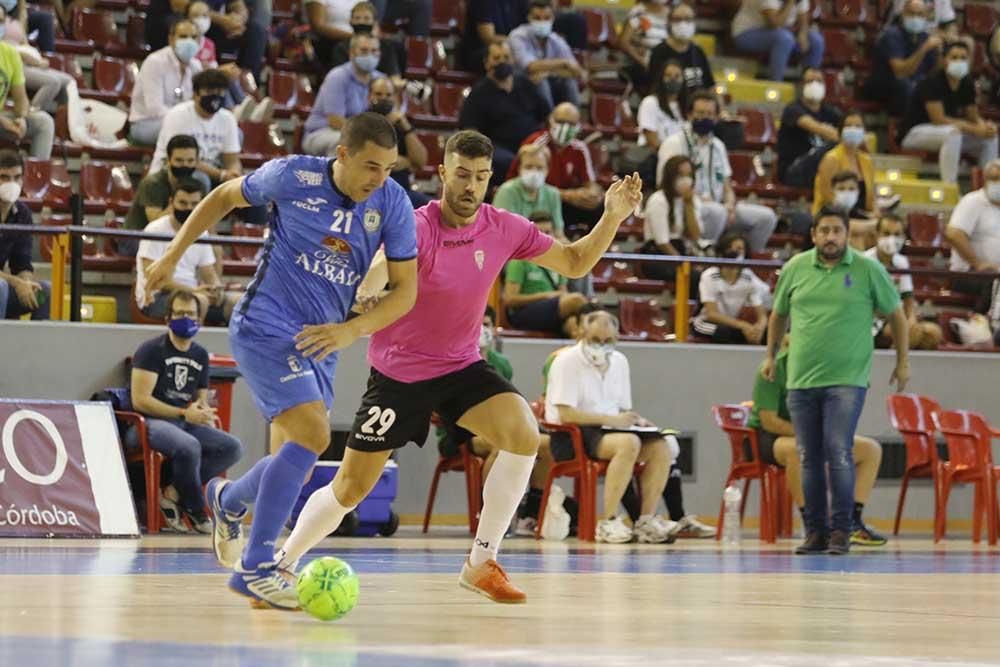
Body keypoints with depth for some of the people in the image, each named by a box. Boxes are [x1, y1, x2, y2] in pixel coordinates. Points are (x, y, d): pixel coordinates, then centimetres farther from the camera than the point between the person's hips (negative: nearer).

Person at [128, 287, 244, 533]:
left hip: (185, 422, 7)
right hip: (146, 423, -7)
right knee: (188, 446, -36)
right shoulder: (152, 350, -7)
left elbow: (201, 399, 23)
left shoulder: (200, 355, 14)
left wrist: (205, 413, -3)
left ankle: (173, 494, -16)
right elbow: (140, 401, -15)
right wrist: (184, 413, -17)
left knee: (233, 448, -14)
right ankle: (196, 511, -12)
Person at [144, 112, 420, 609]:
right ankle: (254, 566, -18)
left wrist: (352, 330, -14)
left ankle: (228, 501, 44)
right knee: (313, 434, -25)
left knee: (294, 467, 8)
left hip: (320, 344, 5)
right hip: (265, 325, -5)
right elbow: (225, 197, 7)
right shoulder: (293, 176, -11)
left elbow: (405, 289, 1)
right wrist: (171, 257, 8)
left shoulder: (392, 203, -4)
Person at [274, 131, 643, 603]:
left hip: (461, 368, 4)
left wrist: (612, 218, -11)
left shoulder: (504, 229, -8)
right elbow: (367, 290, -38)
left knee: (524, 435, -23)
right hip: (398, 372, -4)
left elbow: (575, 263, 5)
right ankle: (280, 562, 25)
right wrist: (388, 255, -61)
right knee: (349, 491, -1)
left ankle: (481, 563, -12)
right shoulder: (417, 227, -22)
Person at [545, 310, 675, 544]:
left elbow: (623, 409, 21)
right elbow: (566, 415, -17)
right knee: (628, 443, -33)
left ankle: (646, 521, -8)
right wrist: (610, 420, -19)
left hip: (609, 429, 8)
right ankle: (607, 522, -32)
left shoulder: (619, 362, 14)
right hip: (571, 437, -7)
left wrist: (635, 420, -3)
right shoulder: (567, 362, -9)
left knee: (660, 448, -13)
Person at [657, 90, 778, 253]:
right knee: (716, 211, -39)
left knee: (766, 216, -8)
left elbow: (727, 186, 17)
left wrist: (730, 204, -6)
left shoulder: (718, 146, 18)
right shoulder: (674, 143, -3)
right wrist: (698, 200, -22)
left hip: (716, 206, 7)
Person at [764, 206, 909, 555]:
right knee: (809, 458, 5)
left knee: (839, 453, -14)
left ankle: (841, 531, -8)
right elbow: (778, 314, 22)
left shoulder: (868, 270, 0)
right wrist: (770, 355, 27)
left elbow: (895, 314, 10)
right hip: (801, 380, 3)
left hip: (847, 379, -3)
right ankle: (815, 532, 12)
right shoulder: (795, 268, 7)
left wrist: (903, 361, 11)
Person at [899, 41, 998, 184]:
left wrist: (986, 126, -20)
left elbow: (974, 117, 6)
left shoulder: (967, 84, 1)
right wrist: (975, 129, -29)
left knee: (990, 138, -4)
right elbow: (939, 119, -27)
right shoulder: (932, 82, -21)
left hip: (949, 134, 8)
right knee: (952, 133, -36)